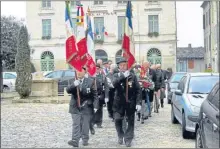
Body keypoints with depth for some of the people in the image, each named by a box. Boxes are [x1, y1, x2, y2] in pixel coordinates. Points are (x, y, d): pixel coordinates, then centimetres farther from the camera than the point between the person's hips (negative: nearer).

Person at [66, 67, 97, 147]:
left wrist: (89, 102, -9)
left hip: (86, 107, -1)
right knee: (76, 125, -4)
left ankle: (85, 140, 19)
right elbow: (68, 90, -10)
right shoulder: (73, 81, 5)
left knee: (85, 125, 7)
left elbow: (94, 94, 2)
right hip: (75, 107, 1)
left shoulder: (90, 81, -1)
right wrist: (74, 85, -28)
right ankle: (75, 141, -8)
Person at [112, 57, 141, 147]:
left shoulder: (132, 76, -3)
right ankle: (120, 136, 25)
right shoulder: (116, 75, 1)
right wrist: (123, 76, -33)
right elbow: (114, 84, -22)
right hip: (119, 102, 1)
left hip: (130, 102, -1)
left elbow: (138, 90, -3)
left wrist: (138, 103, -10)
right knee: (117, 120, 2)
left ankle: (128, 139, 16)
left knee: (130, 121, 4)